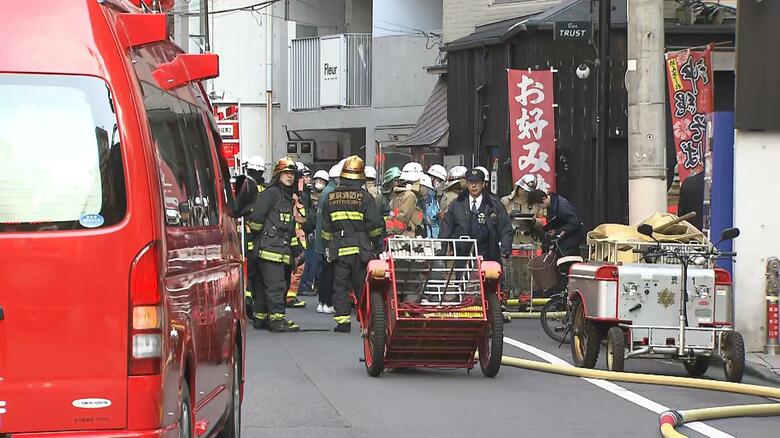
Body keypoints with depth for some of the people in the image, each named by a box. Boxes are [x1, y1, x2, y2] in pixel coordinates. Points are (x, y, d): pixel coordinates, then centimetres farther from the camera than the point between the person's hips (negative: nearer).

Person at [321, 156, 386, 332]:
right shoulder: (364, 197, -5)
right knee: (362, 285, 5)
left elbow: (326, 227, 10)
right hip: (361, 249, -2)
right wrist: (378, 247, 4)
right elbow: (375, 225, -6)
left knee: (340, 285, 6)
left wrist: (329, 246, 20)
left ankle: (343, 320, 1)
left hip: (339, 250, 2)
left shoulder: (330, 197, 5)